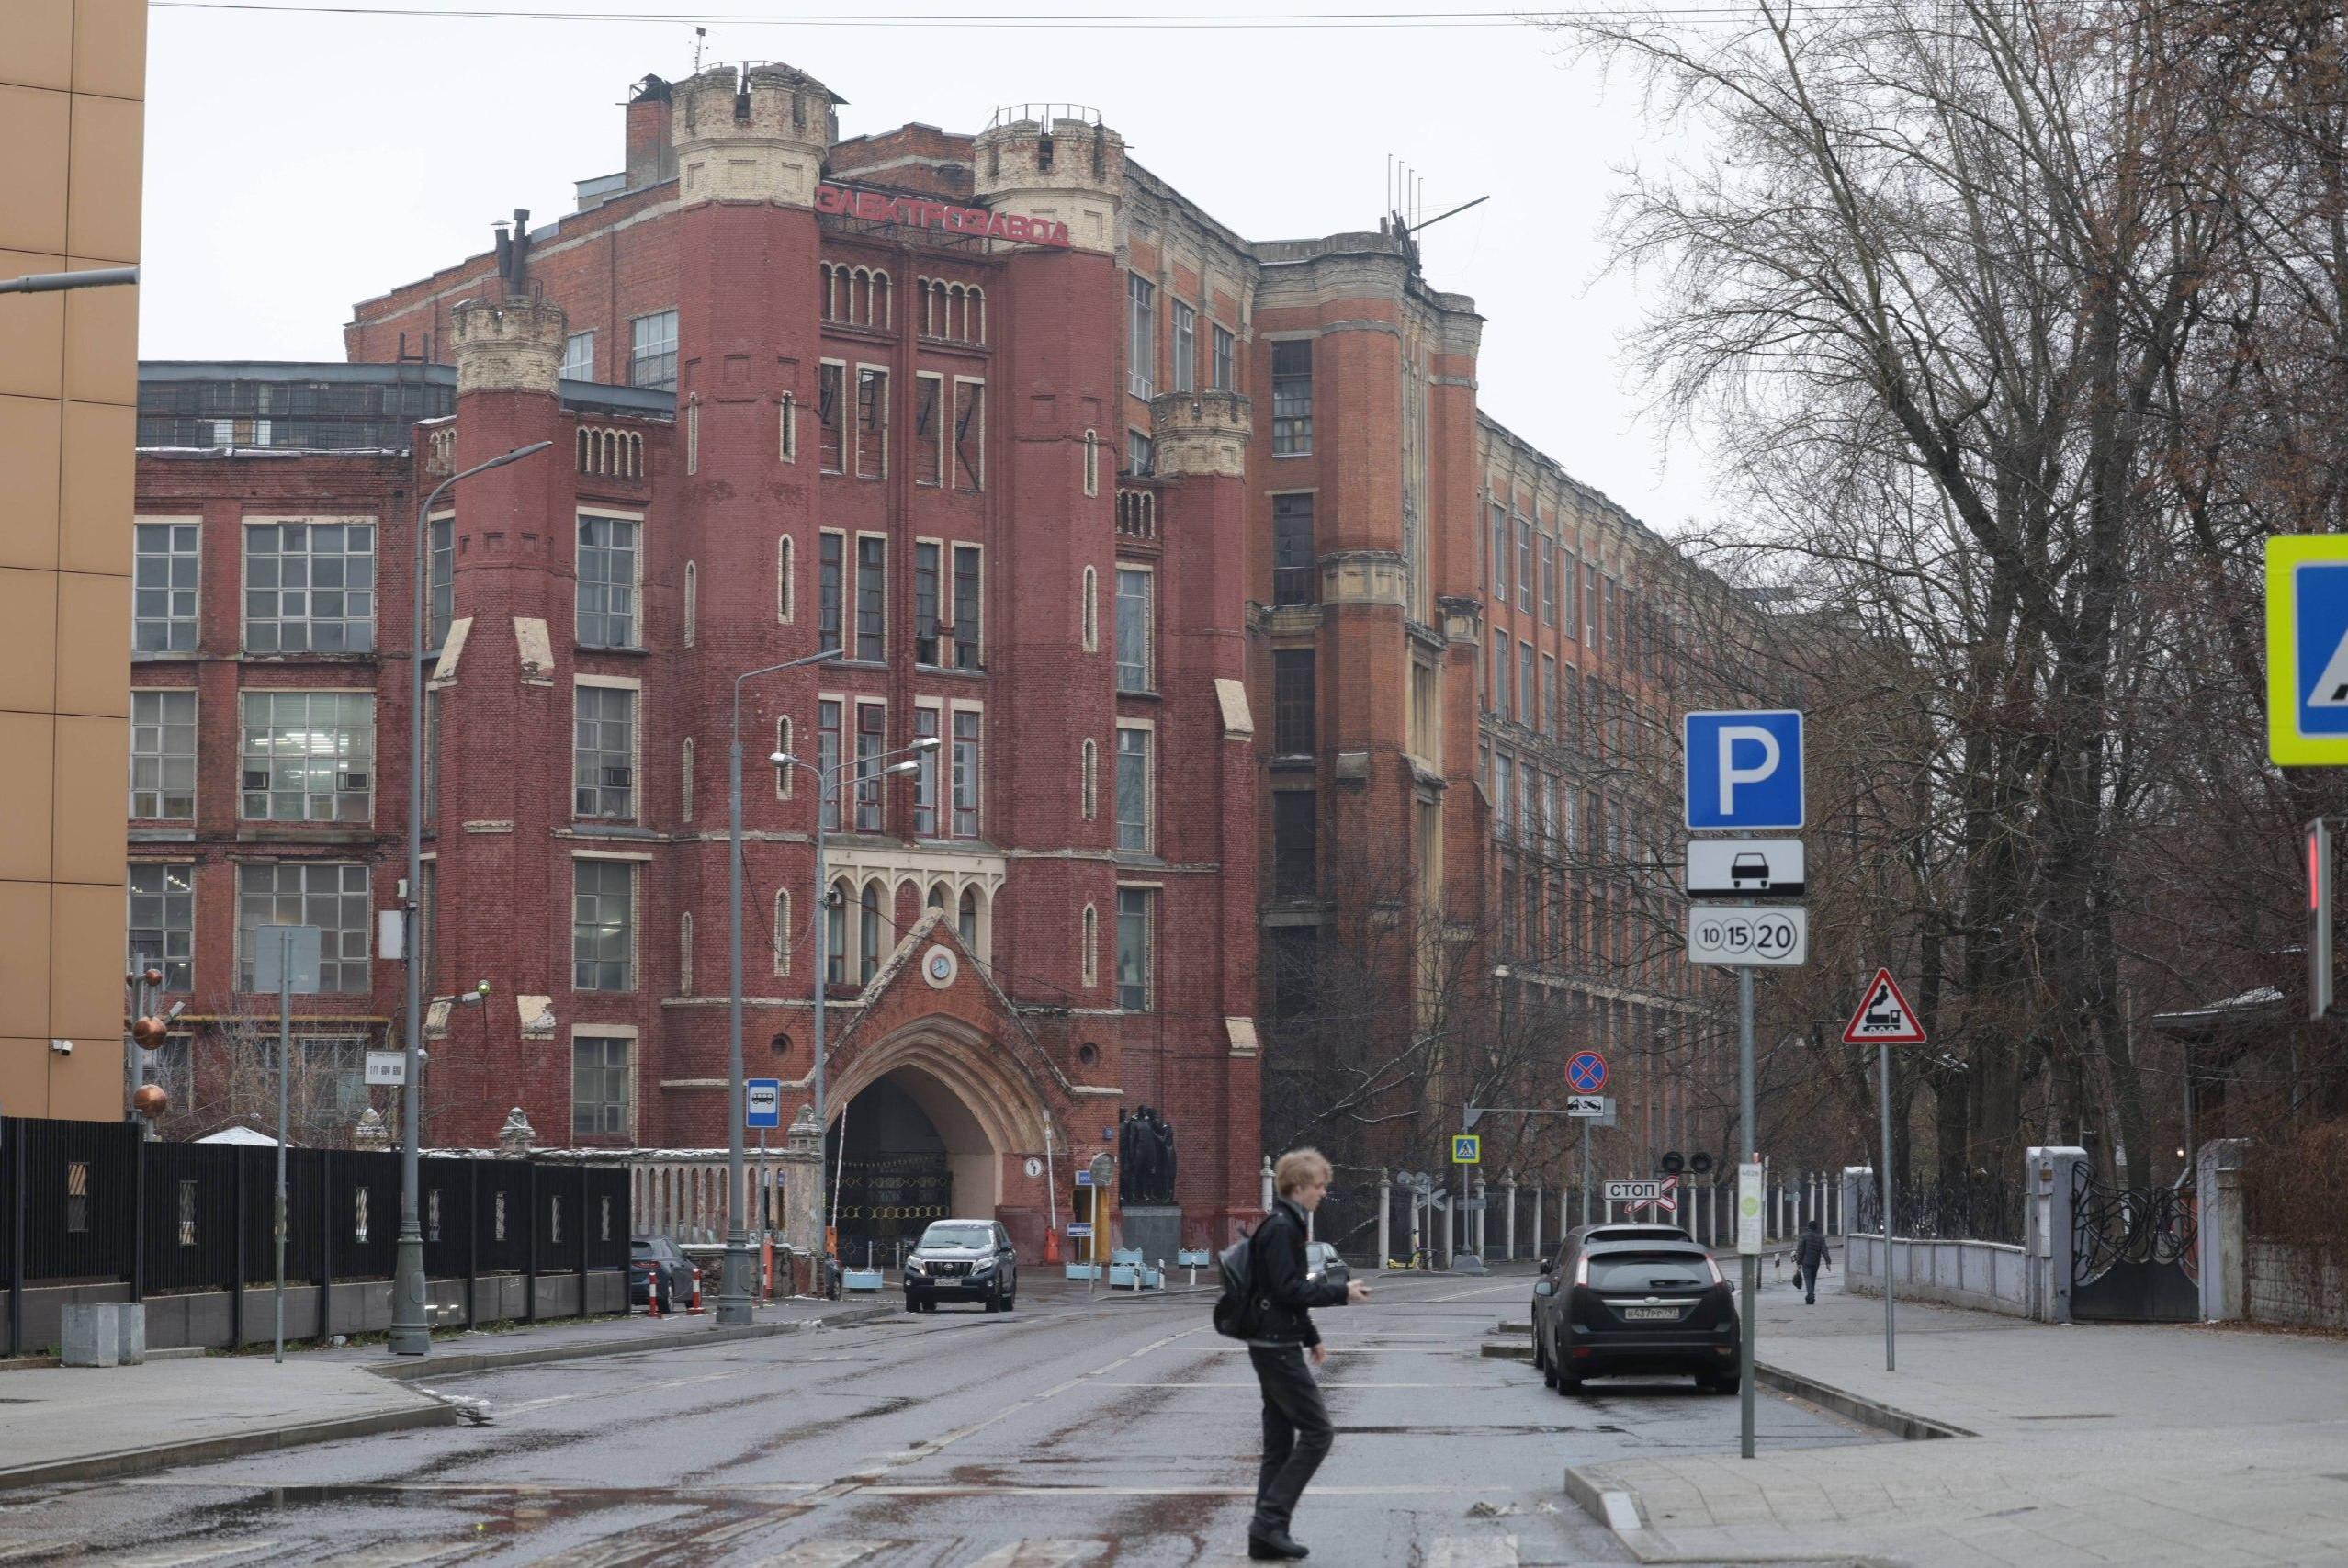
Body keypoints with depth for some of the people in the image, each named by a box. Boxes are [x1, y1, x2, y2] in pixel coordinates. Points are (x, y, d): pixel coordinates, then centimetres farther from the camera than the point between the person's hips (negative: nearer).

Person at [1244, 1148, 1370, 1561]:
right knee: (1317, 1430, -9)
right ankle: (1271, 1519, -10)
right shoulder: (1281, 1228, -15)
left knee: (1280, 1441, 10)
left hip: (1273, 1345, 10)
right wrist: (1341, 1294, -16)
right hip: (1277, 1347, -10)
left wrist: (1310, 1338, 25)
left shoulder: (1285, 1226, 17)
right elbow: (1289, 1290, -21)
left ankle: (1267, 1535, 10)